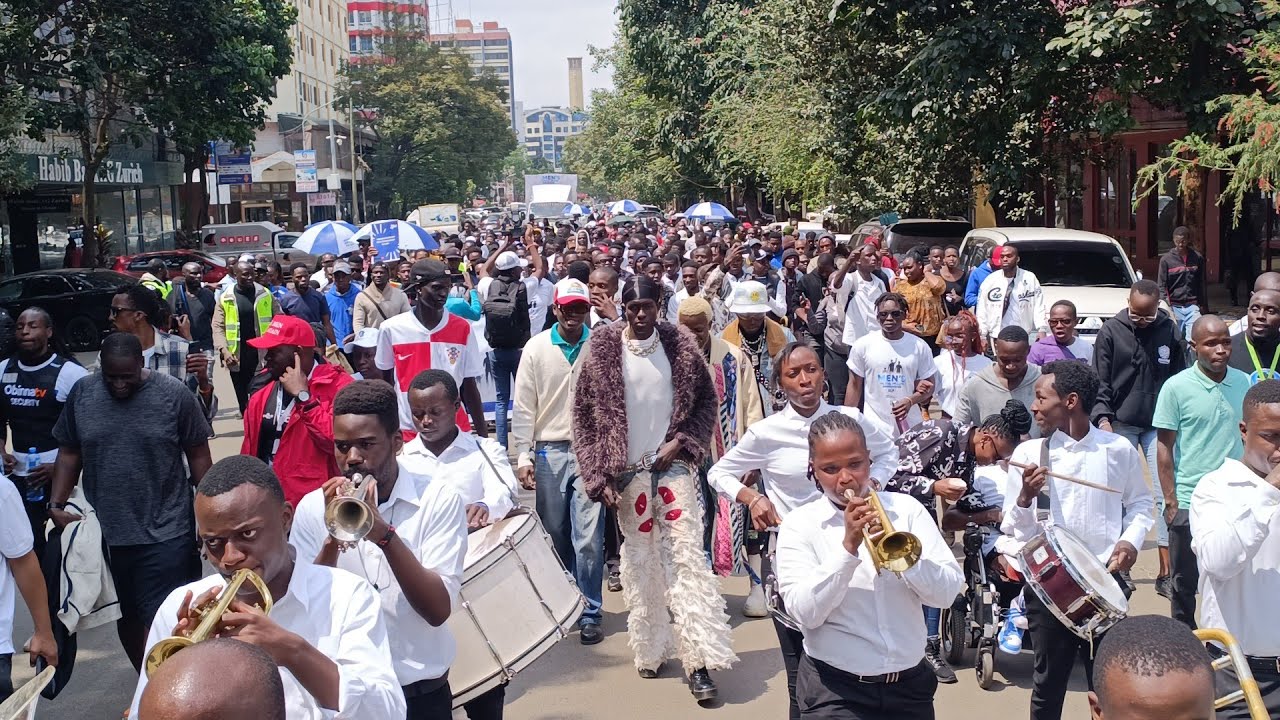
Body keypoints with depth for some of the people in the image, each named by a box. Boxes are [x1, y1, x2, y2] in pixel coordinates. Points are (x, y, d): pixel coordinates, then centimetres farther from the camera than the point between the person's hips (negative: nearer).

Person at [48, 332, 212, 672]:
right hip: (104, 533, 4)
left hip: (165, 533, -4)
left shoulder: (174, 394, -7)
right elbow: (69, 453, 9)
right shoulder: (82, 394, 2)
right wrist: (56, 505, -2)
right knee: (126, 617, 17)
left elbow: (198, 455, -2)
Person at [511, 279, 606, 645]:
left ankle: (589, 613, 9)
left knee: (589, 536, -3)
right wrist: (523, 456, -2)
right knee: (553, 533, 11)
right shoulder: (536, 348, 2)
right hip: (549, 451, 2)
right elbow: (524, 407, 3)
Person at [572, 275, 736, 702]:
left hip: (673, 466, 0)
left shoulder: (680, 346, 0)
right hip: (627, 472, 0)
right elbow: (584, 415, 0)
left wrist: (682, 442, -6)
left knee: (686, 556, -6)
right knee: (640, 562, 8)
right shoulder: (601, 350, -4)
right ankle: (650, 650, 23)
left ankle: (700, 659, -4)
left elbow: (706, 400, 9)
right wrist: (598, 476, -5)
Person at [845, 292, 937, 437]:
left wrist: (911, 401, -15)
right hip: (874, 427, -1)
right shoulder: (863, 345, -1)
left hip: (910, 426, 1)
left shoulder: (919, 346, 0)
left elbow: (929, 384, 6)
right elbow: (855, 386, 4)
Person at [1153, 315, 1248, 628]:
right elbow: (1164, 447, -4)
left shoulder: (1244, 383, 3)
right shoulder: (1176, 387, -8)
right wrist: (1170, 501, -8)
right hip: (1189, 504, -3)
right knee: (1185, 582, 9)